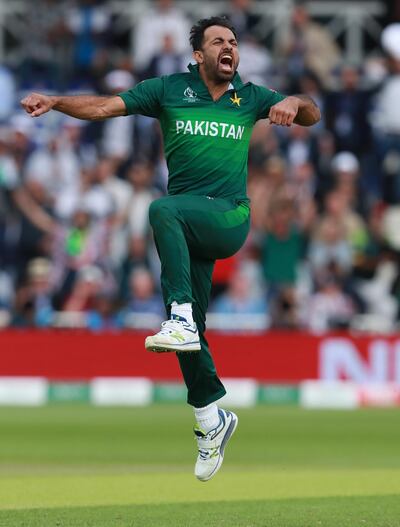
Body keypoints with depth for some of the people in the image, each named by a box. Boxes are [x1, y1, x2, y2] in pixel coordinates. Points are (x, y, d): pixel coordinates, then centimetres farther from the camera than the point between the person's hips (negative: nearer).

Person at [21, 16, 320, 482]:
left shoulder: (249, 97, 11)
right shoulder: (168, 90, 8)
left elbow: (311, 116, 10)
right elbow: (105, 107, 1)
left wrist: (294, 103, -13)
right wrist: (55, 102, -15)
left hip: (230, 219, -3)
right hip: (187, 225, 3)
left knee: (164, 210, -34)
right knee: (188, 331, 3)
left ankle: (181, 319, -36)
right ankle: (211, 418, 18)